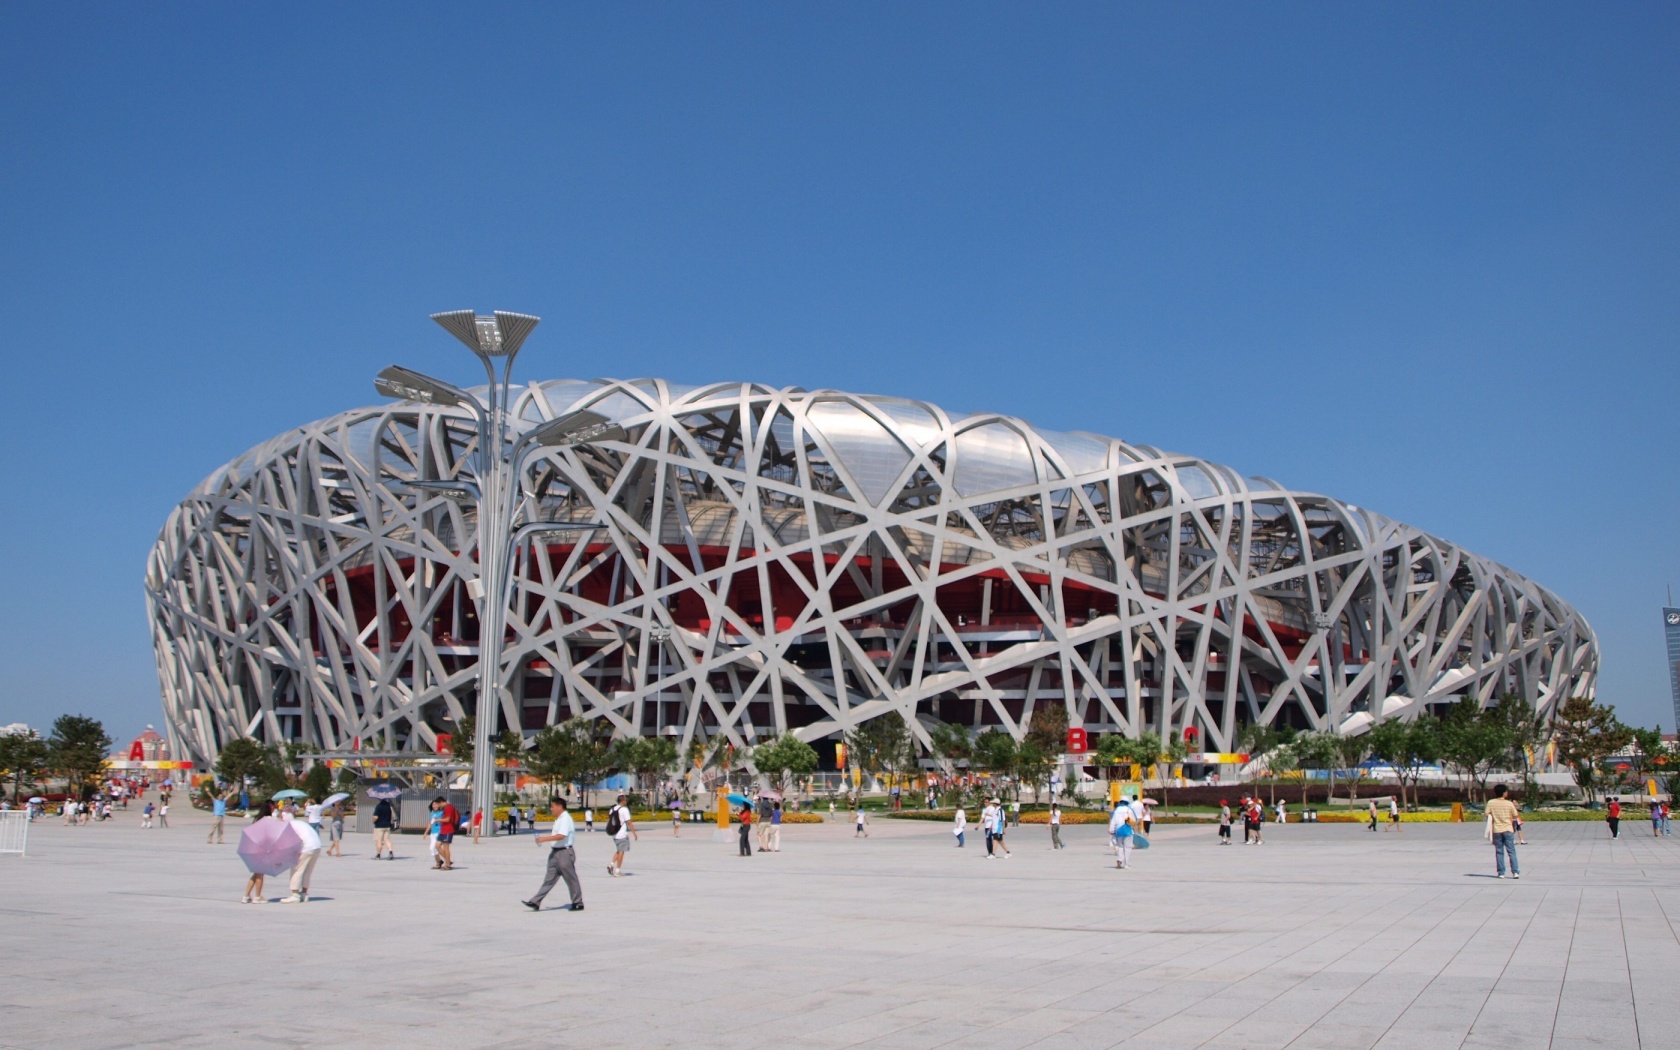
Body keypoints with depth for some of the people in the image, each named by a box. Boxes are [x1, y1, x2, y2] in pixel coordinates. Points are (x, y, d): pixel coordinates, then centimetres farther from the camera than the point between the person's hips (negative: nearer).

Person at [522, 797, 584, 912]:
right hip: (556, 852, 10)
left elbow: (561, 836, -27)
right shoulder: (559, 819, 15)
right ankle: (536, 902, 5)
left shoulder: (565, 819, -16)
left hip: (564, 852, -10)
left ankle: (578, 903, 11)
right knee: (549, 879, 7)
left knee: (571, 879, 1)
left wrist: (544, 839, -25)